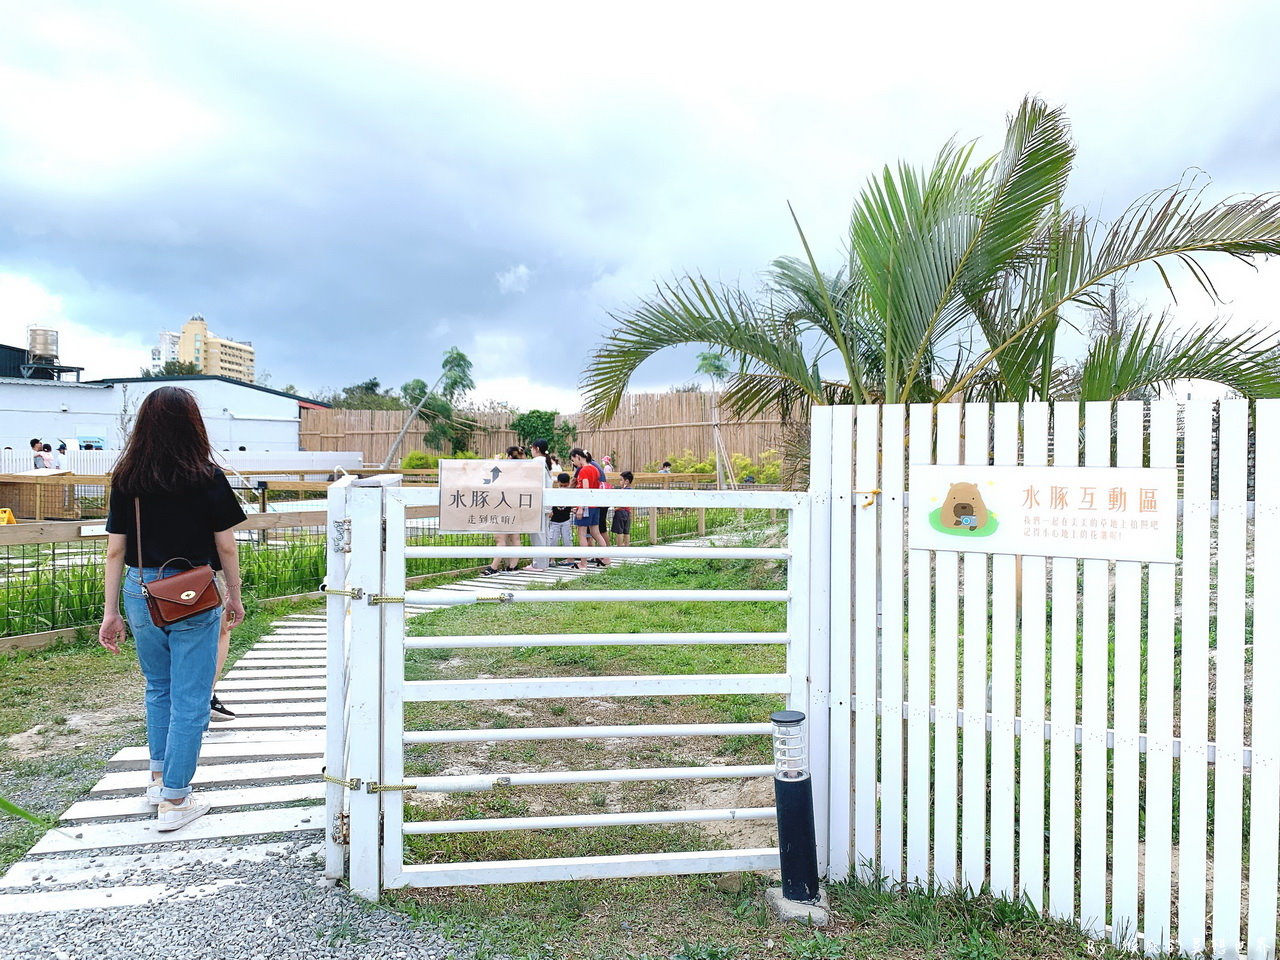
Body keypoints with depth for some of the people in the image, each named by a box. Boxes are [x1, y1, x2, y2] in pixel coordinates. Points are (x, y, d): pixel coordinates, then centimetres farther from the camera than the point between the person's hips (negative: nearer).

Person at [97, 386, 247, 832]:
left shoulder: (126, 478, 0)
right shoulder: (206, 477, -10)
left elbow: (115, 550, 2)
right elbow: (226, 547, -5)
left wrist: (110, 612, 8)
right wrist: (235, 595, 9)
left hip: (141, 594, 5)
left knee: (158, 688, 24)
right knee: (190, 699, 6)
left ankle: (159, 777, 37)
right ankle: (174, 801, 13)